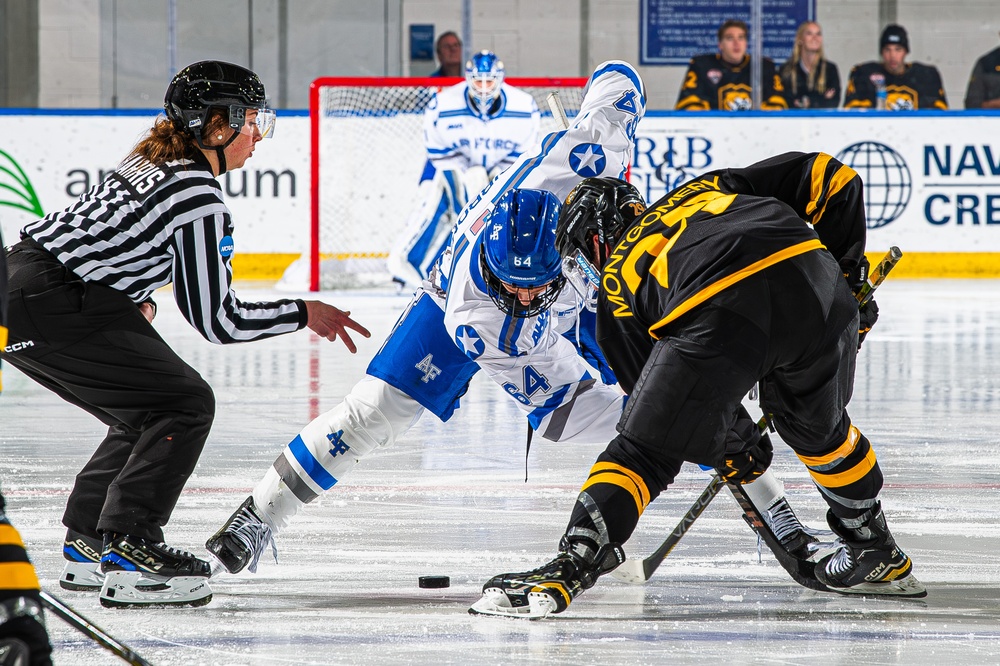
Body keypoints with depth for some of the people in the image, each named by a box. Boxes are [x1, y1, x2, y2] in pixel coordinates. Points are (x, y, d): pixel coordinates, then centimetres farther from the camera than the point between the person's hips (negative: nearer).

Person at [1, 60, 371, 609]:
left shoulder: (153, 162, 15)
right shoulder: (199, 198, -14)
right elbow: (217, 321, -11)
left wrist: (138, 302, 24)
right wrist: (303, 313, -1)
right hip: (50, 310, -10)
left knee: (148, 413, 19)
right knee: (184, 403, -6)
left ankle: (87, 543, 23)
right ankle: (127, 553, -11)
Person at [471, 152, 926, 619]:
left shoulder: (616, 282, 31)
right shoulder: (711, 188, 40)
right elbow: (827, 176, 31)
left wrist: (736, 446, 41)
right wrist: (847, 270, 34)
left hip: (718, 317, -4)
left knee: (642, 453, 10)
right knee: (819, 426, 32)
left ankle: (568, 569, -4)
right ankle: (877, 554, 42)